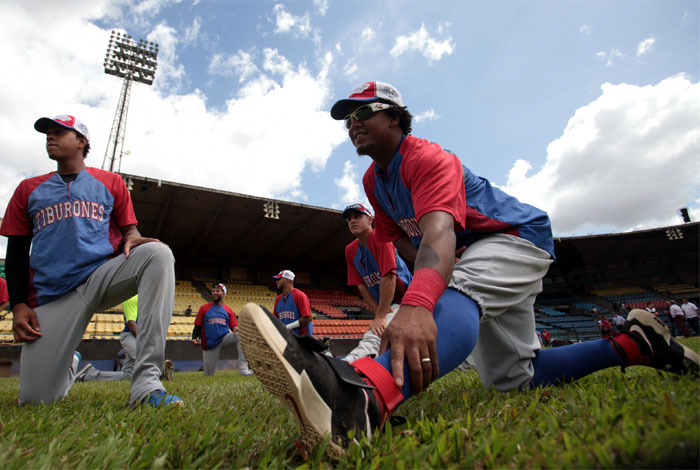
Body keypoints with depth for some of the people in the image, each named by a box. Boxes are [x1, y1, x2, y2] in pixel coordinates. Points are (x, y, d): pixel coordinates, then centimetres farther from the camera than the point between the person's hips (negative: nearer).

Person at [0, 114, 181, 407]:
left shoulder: (110, 182, 14)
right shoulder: (28, 189, 18)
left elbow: (129, 228, 11)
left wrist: (132, 239, -16)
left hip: (103, 277, -1)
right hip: (52, 297, 2)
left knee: (158, 253, -35)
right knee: (36, 399, -9)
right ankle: (67, 367, 32)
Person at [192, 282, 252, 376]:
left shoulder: (229, 310, 6)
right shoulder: (204, 308, 3)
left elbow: (234, 327, 4)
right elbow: (197, 326, 3)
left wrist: (235, 329, -20)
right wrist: (194, 339, -15)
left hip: (225, 339, 0)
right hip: (209, 344, 0)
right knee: (209, 375, 1)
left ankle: (243, 369, -33)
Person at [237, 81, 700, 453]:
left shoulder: (426, 157, -22)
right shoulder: (373, 180, 6)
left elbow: (439, 231, -42)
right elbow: (403, 238, 9)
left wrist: (417, 304, -61)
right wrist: (429, 275, -12)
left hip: (518, 238, -9)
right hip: (471, 263, 9)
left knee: (457, 291, -44)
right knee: (512, 380, 9)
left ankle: (363, 396, -71)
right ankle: (631, 344, 17)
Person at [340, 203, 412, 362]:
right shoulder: (350, 250, 11)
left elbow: (389, 278, -21)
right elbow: (361, 285, 7)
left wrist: (381, 316, -22)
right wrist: (378, 311, -7)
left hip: (403, 299, -9)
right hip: (384, 304, 9)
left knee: (373, 338, -30)